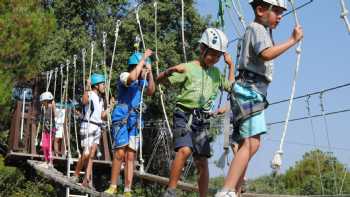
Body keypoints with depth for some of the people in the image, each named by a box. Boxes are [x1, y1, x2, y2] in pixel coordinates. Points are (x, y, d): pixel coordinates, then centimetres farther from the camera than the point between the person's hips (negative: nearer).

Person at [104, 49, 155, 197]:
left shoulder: (142, 80, 12)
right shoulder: (124, 76, -5)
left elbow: (150, 91, -7)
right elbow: (132, 77, -29)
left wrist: (150, 73, -12)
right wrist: (143, 59, -21)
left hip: (135, 120, 6)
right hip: (121, 117, -6)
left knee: (131, 156, 1)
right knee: (120, 153, -13)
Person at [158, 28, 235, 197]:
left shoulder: (216, 73, 15)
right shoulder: (188, 68, -3)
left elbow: (230, 87, 27)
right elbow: (160, 80, -8)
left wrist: (231, 65, 18)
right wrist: (172, 70, -29)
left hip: (202, 120, 5)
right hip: (184, 115, -5)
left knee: (202, 161, 3)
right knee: (185, 150, -27)